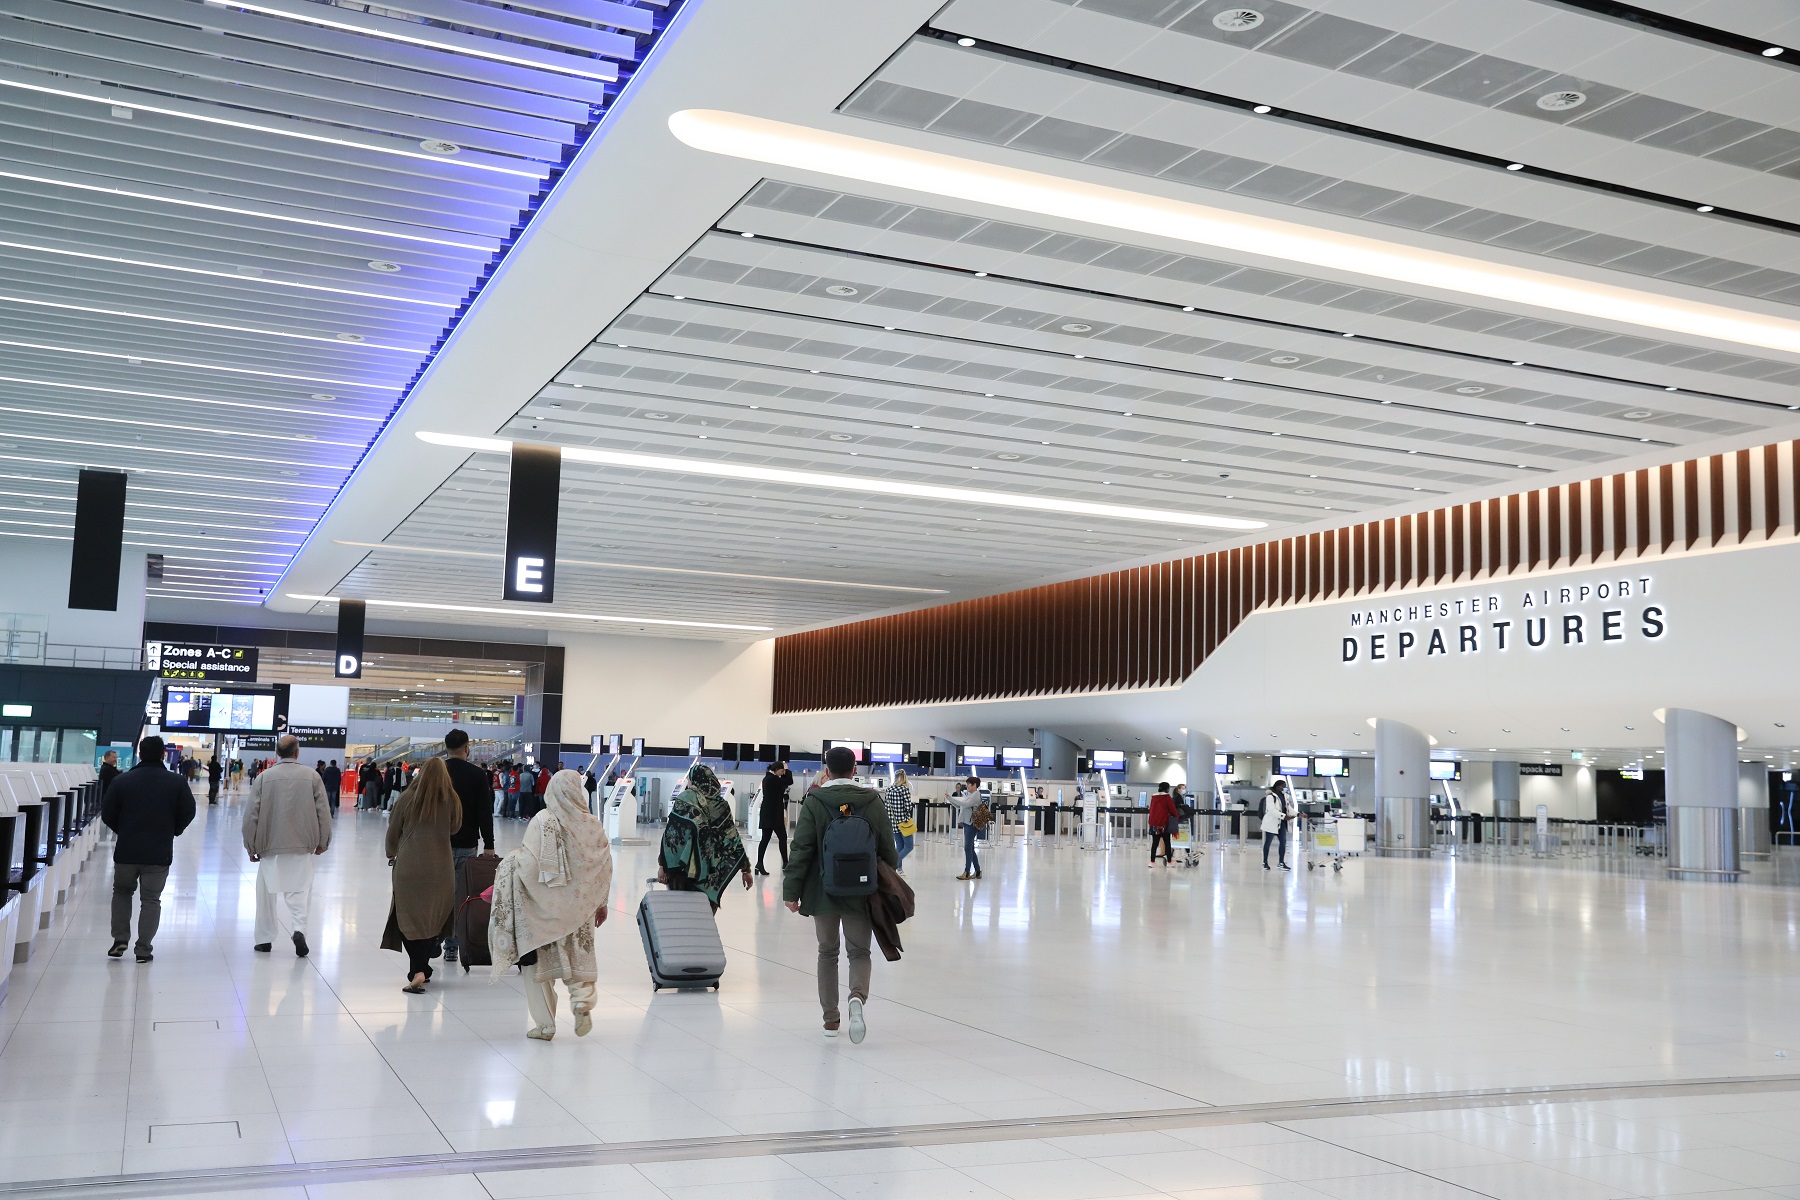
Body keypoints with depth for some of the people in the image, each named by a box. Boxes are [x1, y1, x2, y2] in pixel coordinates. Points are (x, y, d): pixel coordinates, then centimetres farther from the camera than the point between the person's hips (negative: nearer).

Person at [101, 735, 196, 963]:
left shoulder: (122, 780, -3)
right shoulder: (176, 782, -3)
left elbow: (107, 813, 0)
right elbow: (188, 812, 0)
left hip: (127, 850, 0)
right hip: (160, 852, 0)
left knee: (122, 891, 22)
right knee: (151, 899, 6)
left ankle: (120, 939, 13)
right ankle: (144, 949, 5)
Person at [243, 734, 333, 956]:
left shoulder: (264, 777, -4)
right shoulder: (312, 777, -4)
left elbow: (251, 815, -2)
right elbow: (323, 813, -2)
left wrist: (251, 846, 9)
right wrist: (322, 843, 11)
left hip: (270, 846, 0)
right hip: (302, 846, 0)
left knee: (267, 893, 13)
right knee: (298, 891, 7)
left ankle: (264, 939, 19)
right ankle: (299, 928, -15)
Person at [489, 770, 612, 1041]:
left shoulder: (542, 821, -13)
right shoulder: (594, 825, -3)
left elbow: (529, 864, -17)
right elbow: (605, 868, 4)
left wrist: (508, 864, 3)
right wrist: (601, 903, 16)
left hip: (544, 907, -2)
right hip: (580, 907, 3)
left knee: (539, 962, 11)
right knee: (580, 958, 16)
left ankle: (545, 1025, 13)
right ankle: (582, 999, -10)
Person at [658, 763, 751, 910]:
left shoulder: (684, 800, -4)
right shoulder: (721, 804, 8)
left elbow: (672, 833, -12)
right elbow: (732, 837, 8)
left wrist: (663, 865, -10)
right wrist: (746, 868, 13)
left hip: (685, 867, -4)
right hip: (712, 872, 4)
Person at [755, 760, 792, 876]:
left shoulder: (767, 778, 14)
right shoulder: (773, 779, -16)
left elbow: (783, 784, 19)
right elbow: (789, 782, -15)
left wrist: (784, 773, 9)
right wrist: (787, 769, 0)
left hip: (767, 814, 9)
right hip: (774, 814, -9)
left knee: (765, 839, 6)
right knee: (783, 837, 0)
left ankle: (759, 864, 1)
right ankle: (785, 864, 5)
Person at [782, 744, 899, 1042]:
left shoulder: (814, 803, -6)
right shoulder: (873, 802, -1)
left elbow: (801, 850, -10)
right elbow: (887, 850, 3)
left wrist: (791, 890, -6)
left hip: (823, 892, 0)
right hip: (861, 894, 0)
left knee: (827, 952, 15)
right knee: (859, 951, 11)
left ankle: (830, 1019, 18)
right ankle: (858, 996, -18)